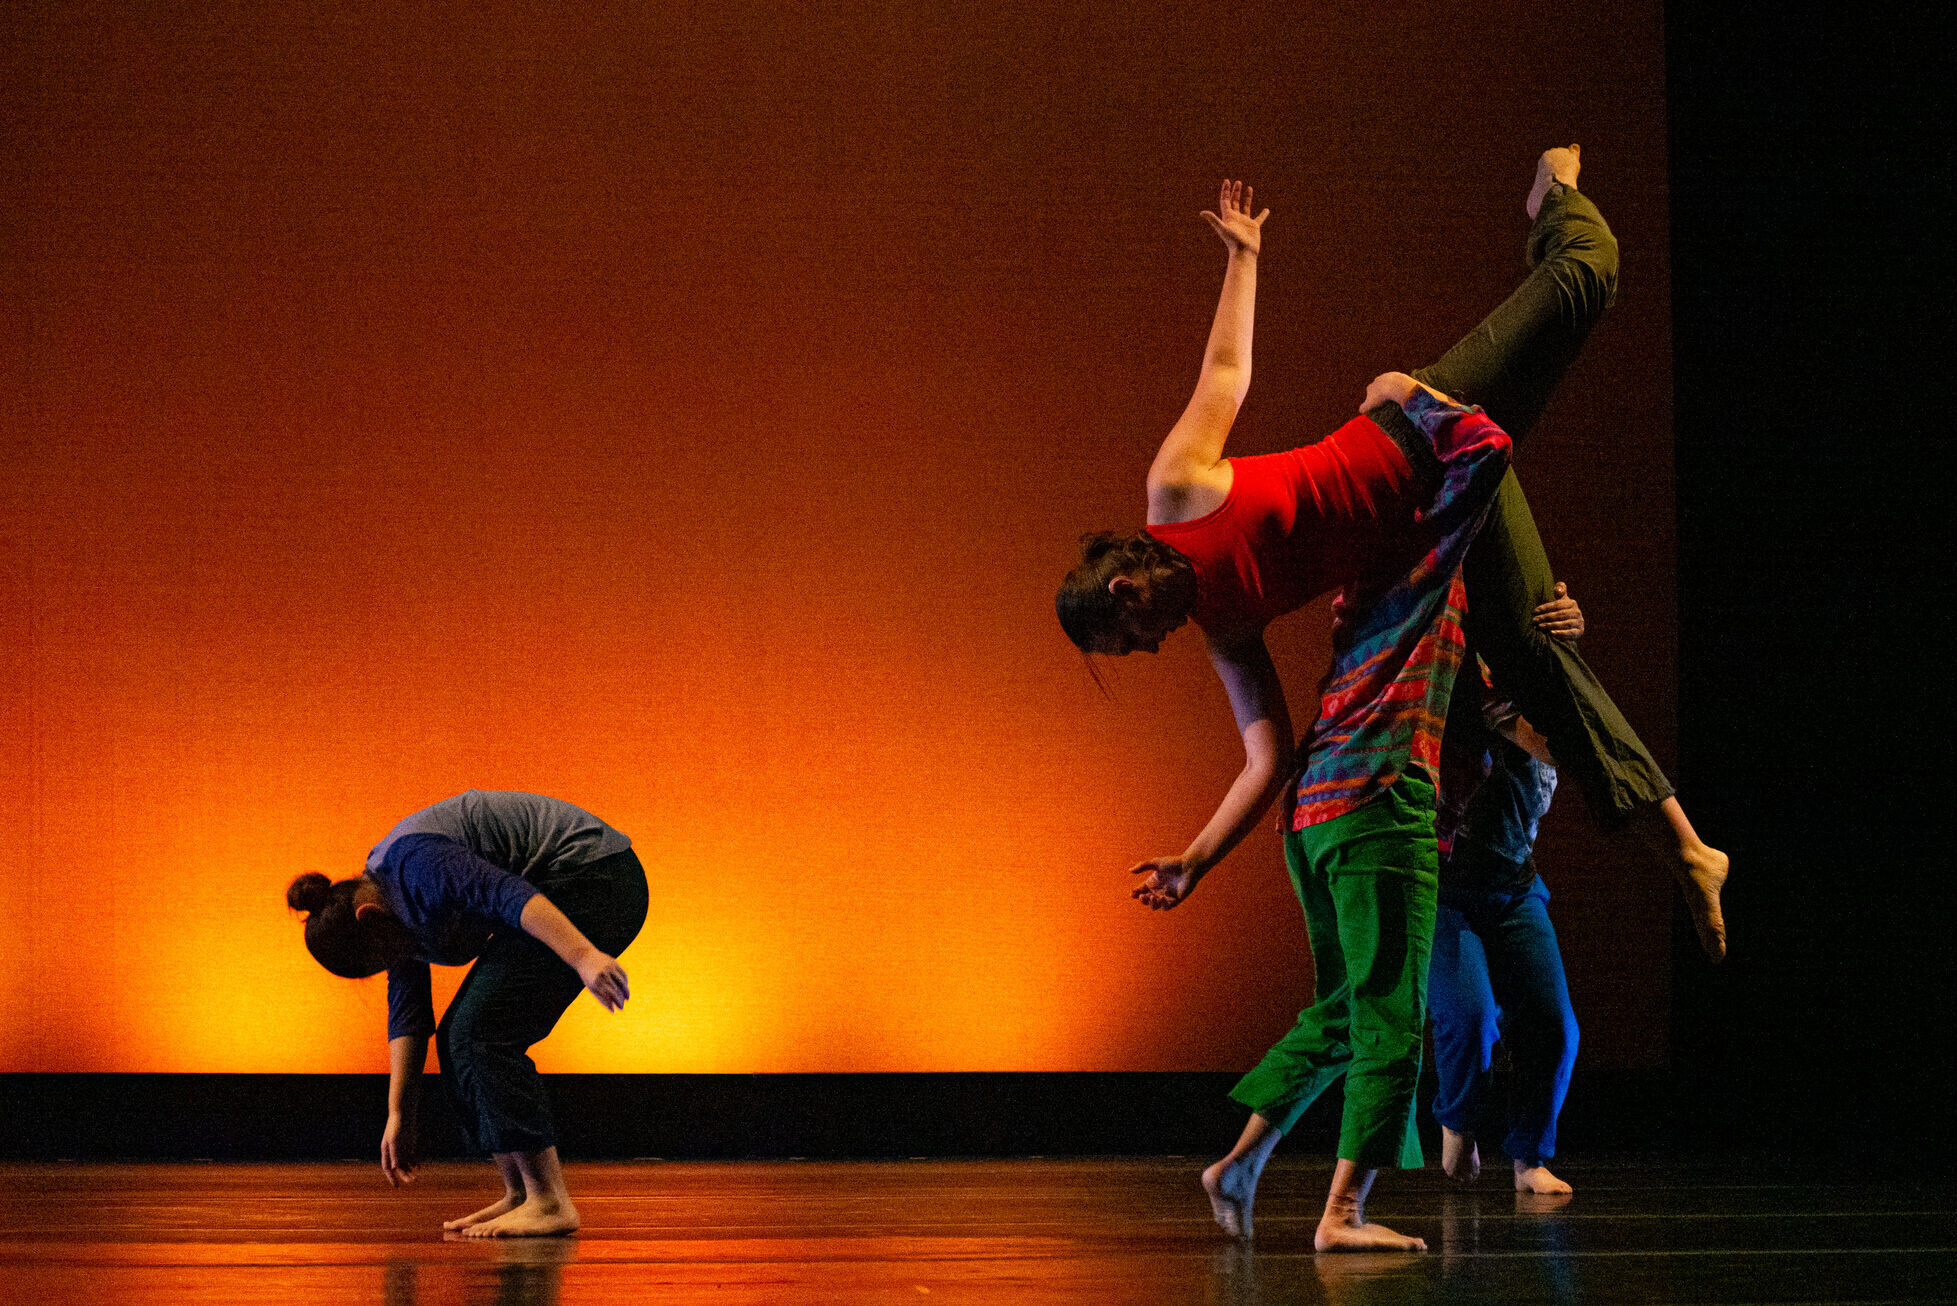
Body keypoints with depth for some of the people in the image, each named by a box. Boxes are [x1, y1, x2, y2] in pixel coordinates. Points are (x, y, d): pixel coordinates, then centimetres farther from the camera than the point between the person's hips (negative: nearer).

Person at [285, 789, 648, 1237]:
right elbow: (406, 1014, 14)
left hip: (594, 880, -11)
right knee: (458, 1038, 7)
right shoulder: (391, 906, 11)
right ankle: (519, 1196, 8)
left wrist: (583, 957, -41)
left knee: (480, 1031, -15)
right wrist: (398, 1116, 10)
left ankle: (549, 1203, -17)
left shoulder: (413, 863, -19)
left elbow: (514, 895, -31)